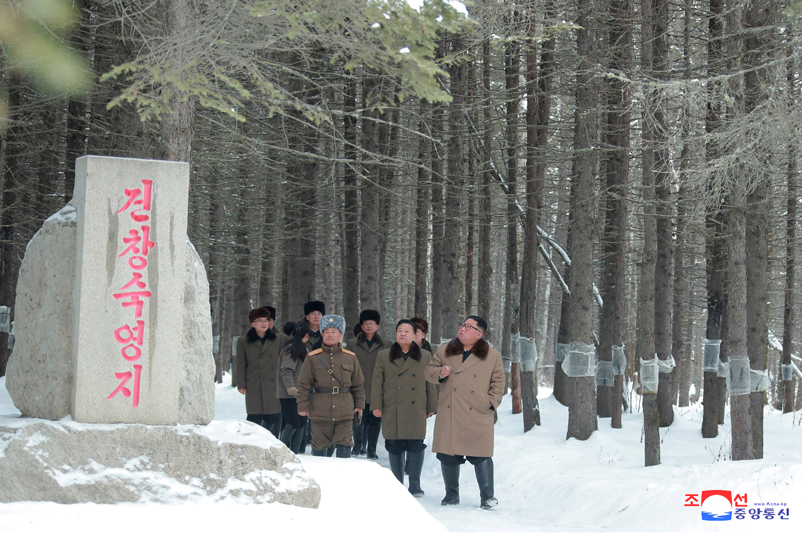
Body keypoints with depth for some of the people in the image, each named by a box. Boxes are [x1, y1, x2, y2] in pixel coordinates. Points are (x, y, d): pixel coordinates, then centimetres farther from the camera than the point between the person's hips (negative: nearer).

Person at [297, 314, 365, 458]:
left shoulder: (350, 357, 9)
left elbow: (358, 383, 15)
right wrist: (302, 406, -3)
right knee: (320, 447, 4)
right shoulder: (313, 357, 3)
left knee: (344, 447, -3)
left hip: (345, 412, 1)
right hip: (320, 412, -1)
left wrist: (359, 404, 11)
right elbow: (304, 384, 2)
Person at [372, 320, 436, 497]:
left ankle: (415, 483, -1)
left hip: (417, 410, 0)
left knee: (416, 445, -9)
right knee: (395, 447, 2)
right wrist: (376, 405, -1)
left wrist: (431, 407, 9)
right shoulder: (384, 356, 8)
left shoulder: (425, 357, 10)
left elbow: (430, 383, 11)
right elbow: (377, 383, 6)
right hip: (392, 411, 0)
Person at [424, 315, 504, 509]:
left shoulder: (492, 356, 6)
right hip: (448, 416, 2)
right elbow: (429, 371, 15)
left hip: (478, 416, -2)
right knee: (448, 455, 5)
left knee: (481, 456, -5)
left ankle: (487, 496, 6)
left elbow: (498, 382, 10)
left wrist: (492, 402, -3)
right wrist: (439, 373, -7)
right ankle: (451, 495, 19)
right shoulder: (444, 351, 10)